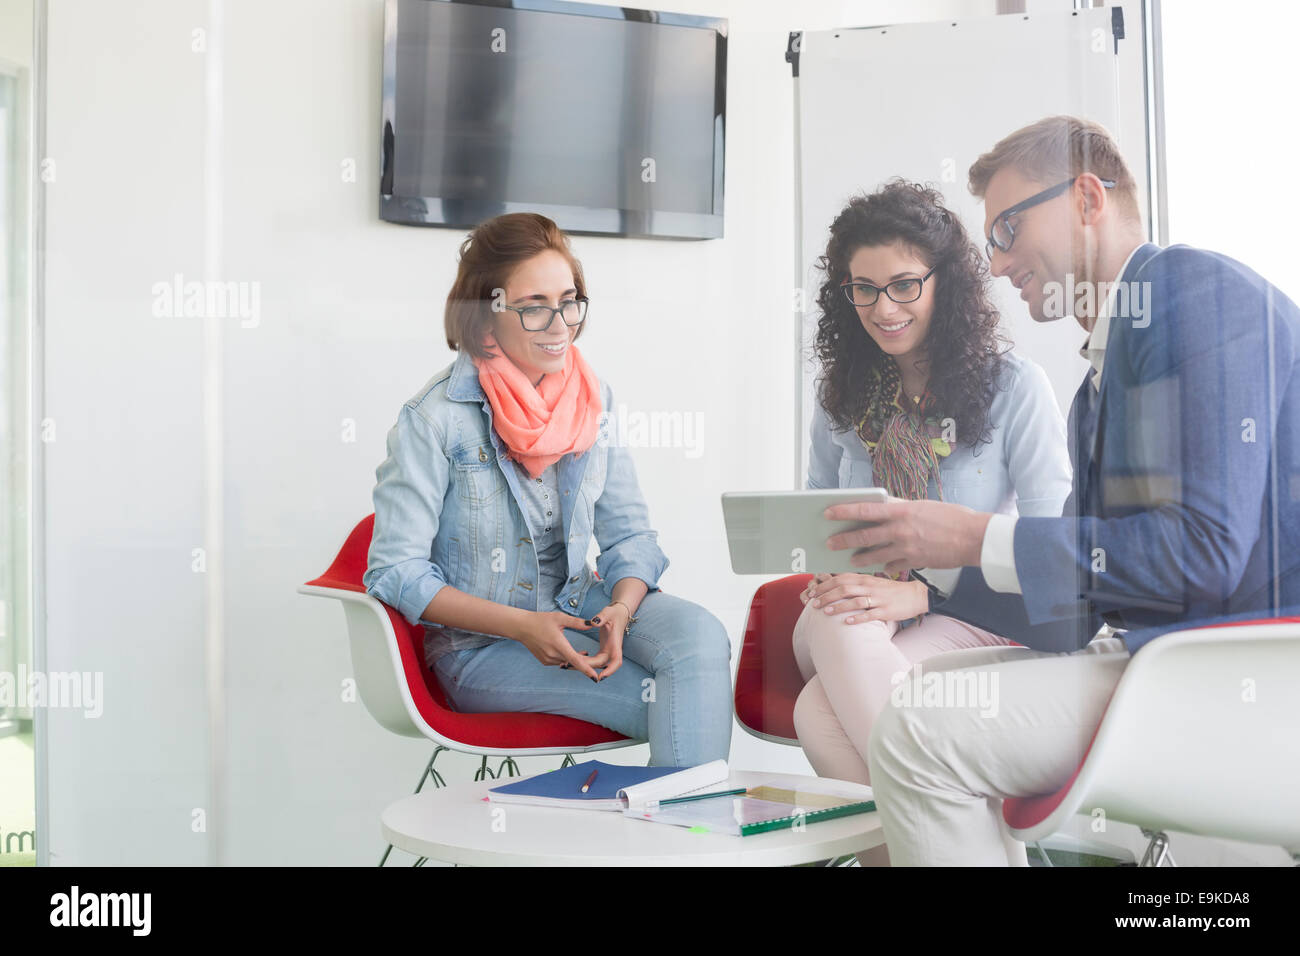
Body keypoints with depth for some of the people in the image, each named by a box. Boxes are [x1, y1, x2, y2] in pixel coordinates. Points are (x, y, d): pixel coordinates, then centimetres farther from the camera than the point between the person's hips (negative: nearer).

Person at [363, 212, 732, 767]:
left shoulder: (593, 399, 3)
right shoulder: (434, 419, -13)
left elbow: (629, 534, 4)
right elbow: (395, 572, -14)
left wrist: (620, 609, -19)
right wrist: (523, 626, -23)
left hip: (576, 607, 5)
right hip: (477, 645, -5)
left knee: (700, 635, -26)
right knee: (669, 699, -25)